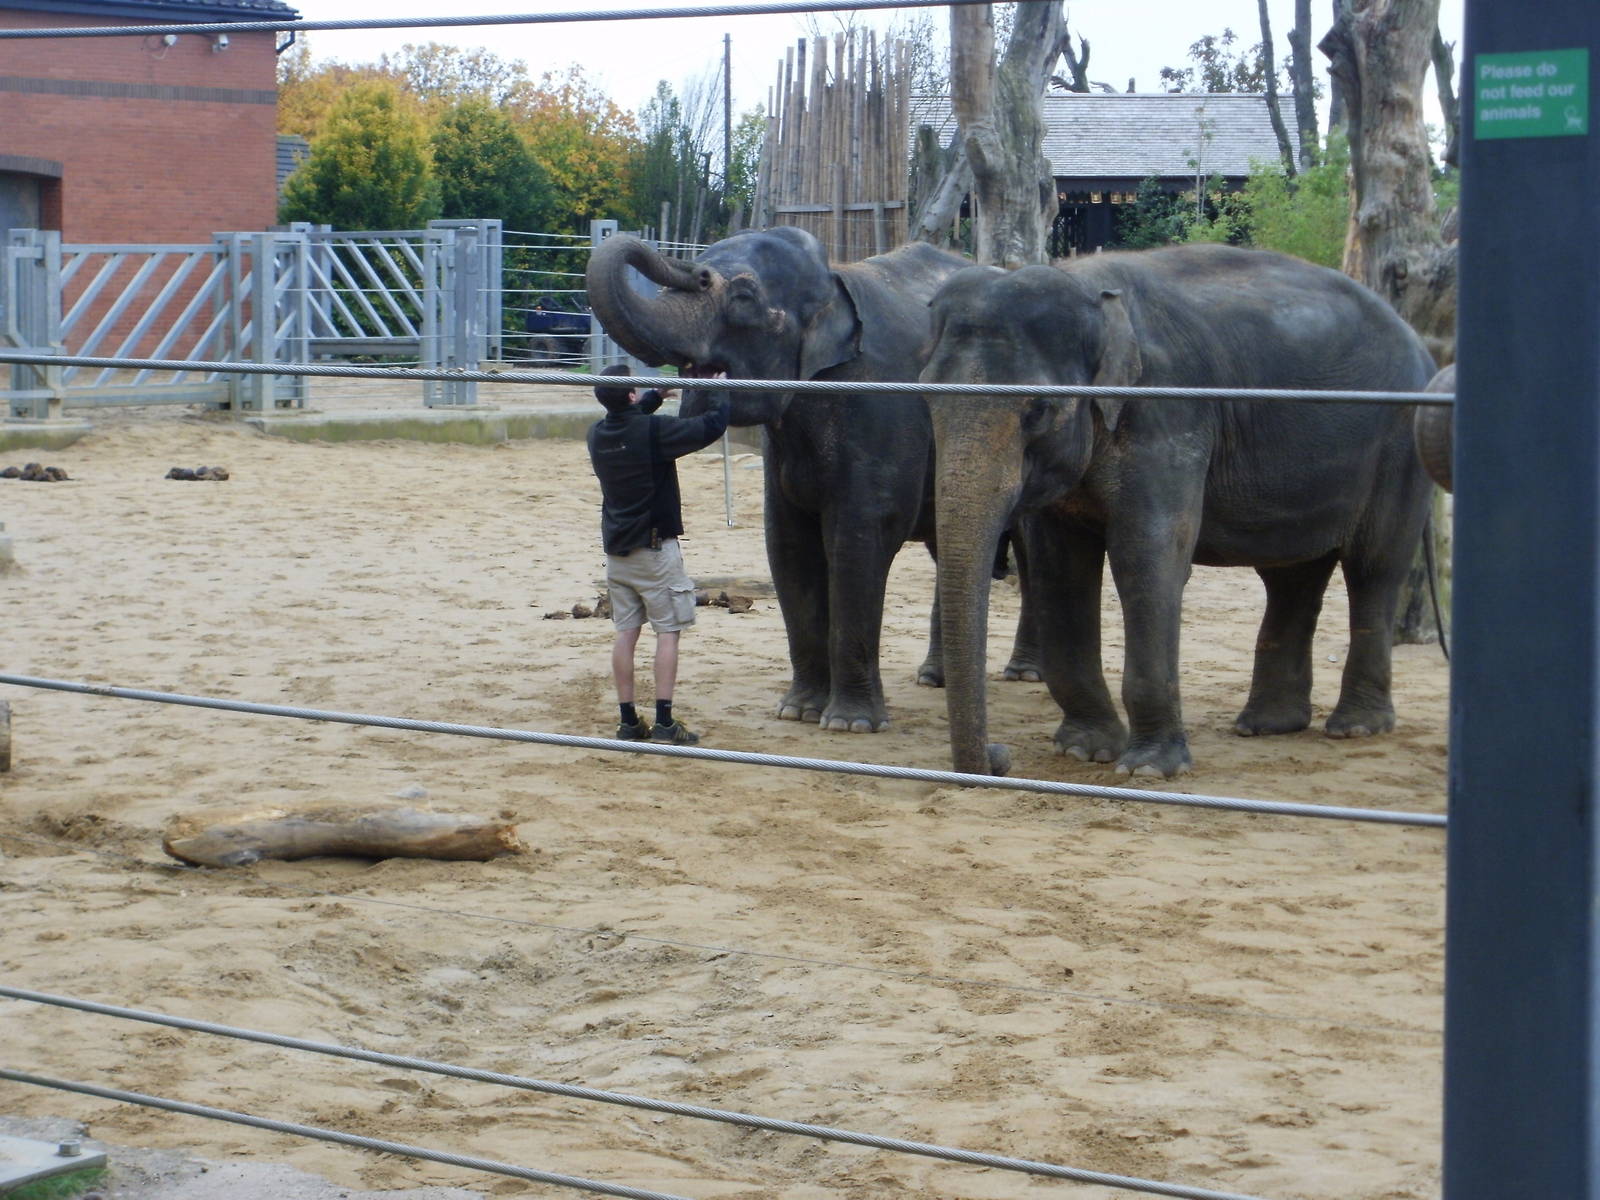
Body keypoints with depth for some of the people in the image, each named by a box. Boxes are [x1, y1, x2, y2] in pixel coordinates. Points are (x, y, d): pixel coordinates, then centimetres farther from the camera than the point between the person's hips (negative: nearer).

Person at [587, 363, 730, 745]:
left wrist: (656, 395, 27)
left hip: (616, 548, 6)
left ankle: (628, 721, 8)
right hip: (654, 546, -6)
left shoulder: (598, 434, 2)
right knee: (668, 631, -1)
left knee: (626, 632, 8)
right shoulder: (652, 431, -17)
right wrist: (723, 394, 3)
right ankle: (664, 721, -7)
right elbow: (709, 428, -15)